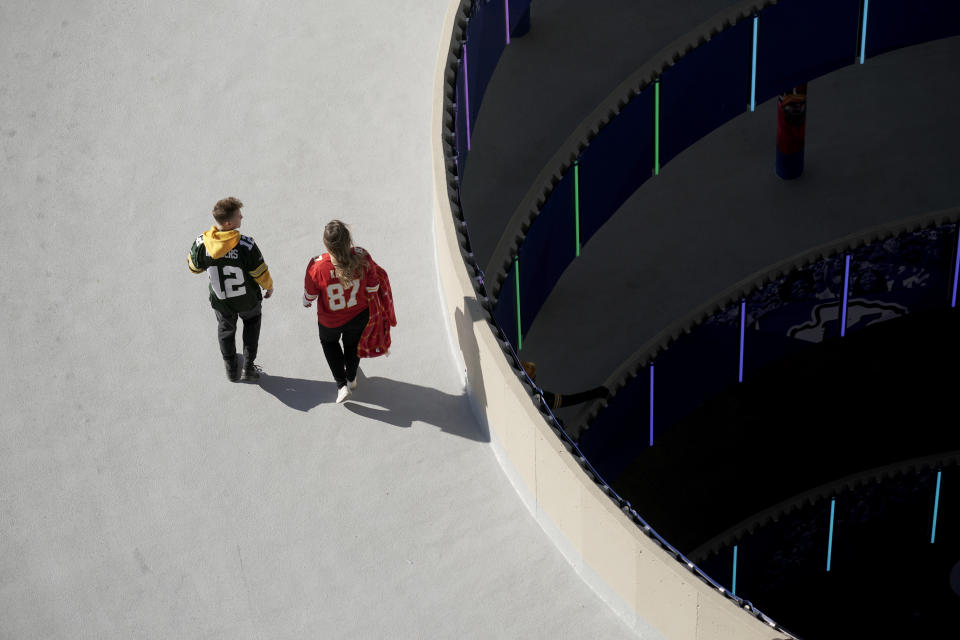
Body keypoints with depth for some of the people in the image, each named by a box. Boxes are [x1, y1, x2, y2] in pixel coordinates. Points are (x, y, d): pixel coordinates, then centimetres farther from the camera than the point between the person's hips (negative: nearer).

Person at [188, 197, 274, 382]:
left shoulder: (201, 245, -26)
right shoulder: (246, 246, -35)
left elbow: (194, 267, -5)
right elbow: (261, 274, -21)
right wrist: (269, 286, 2)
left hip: (220, 302, 2)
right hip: (247, 300, -2)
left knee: (226, 329, 30)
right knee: (251, 321, 30)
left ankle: (231, 370, 47)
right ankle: (248, 368, 34)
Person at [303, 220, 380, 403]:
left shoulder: (316, 266, -35)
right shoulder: (362, 258, -32)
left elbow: (309, 295, -16)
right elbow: (373, 287, -14)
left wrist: (306, 302, 9)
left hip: (330, 322, -1)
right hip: (359, 316, 1)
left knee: (329, 342, 33)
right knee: (353, 343, 33)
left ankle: (341, 384, 26)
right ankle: (351, 379, 57)